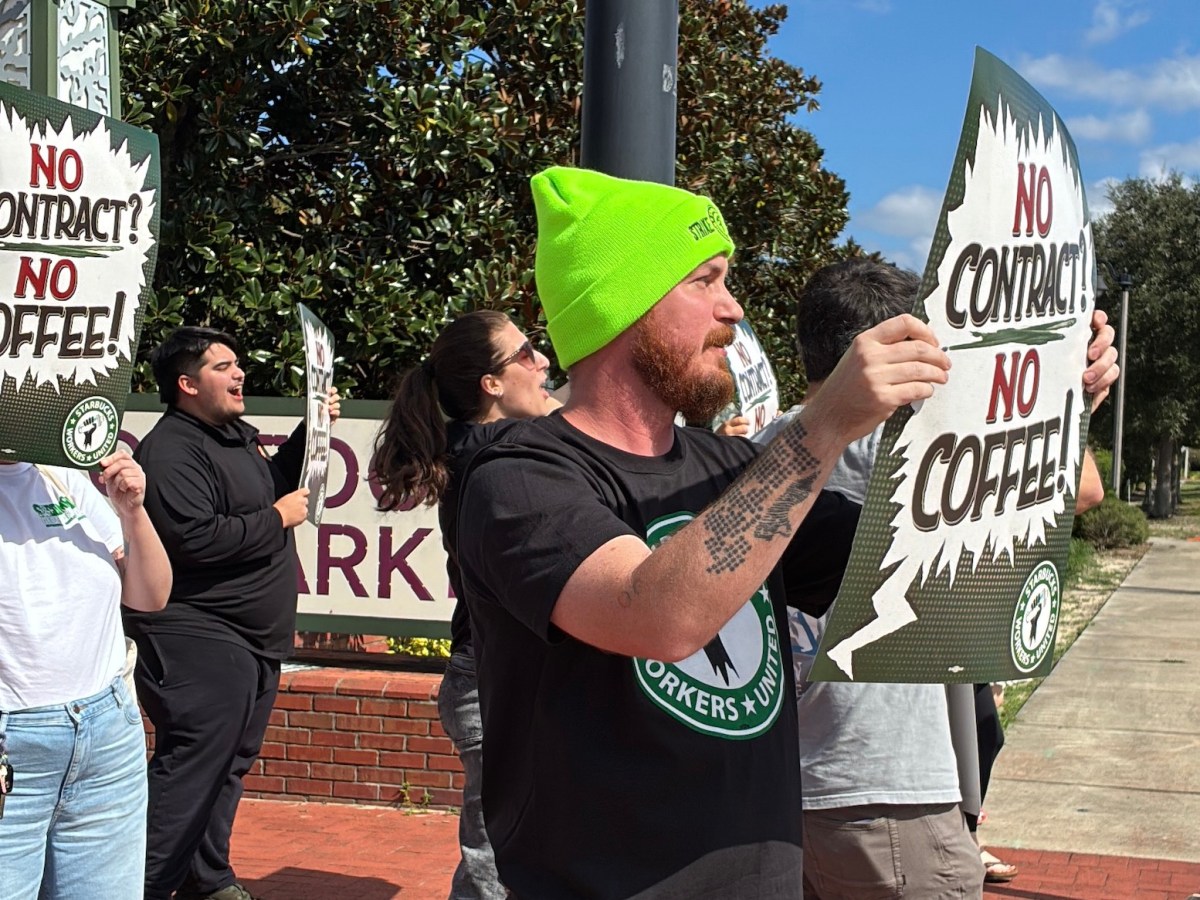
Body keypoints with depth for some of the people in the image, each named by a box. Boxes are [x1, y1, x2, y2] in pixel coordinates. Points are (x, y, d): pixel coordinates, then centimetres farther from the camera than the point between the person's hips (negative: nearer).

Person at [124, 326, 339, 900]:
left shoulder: (237, 434, 15)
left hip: (253, 640, 10)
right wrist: (277, 518, -17)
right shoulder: (171, 450, -16)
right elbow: (193, 538, -27)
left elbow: (277, 483, 31)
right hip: (200, 641, -10)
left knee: (229, 764, 16)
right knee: (191, 767, -12)